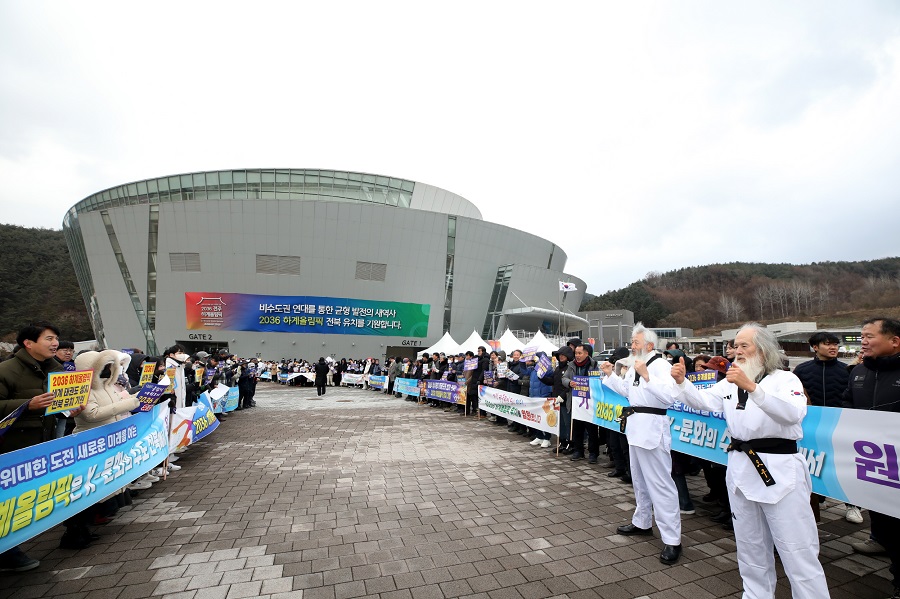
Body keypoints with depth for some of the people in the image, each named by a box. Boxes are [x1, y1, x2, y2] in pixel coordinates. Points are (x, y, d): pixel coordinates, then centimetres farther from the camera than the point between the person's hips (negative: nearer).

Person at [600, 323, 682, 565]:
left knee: (660, 483, -4)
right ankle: (642, 522, 38)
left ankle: (672, 540, 5)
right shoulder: (634, 366, 11)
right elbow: (626, 390, 24)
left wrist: (646, 376, -32)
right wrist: (611, 374, 17)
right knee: (639, 479, 21)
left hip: (652, 426, -9)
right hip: (636, 426, 9)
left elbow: (670, 396, -28)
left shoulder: (661, 365, -15)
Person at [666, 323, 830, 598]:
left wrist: (751, 387, -39)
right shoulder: (730, 383, 11)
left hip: (779, 469, -6)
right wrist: (681, 382, -17)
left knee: (797, 550, -1)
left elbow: (793, 412, -27)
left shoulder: (785, 379, -8)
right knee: (750, 546, 18)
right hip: (741, 468, 6)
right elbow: (702, 401, 1)